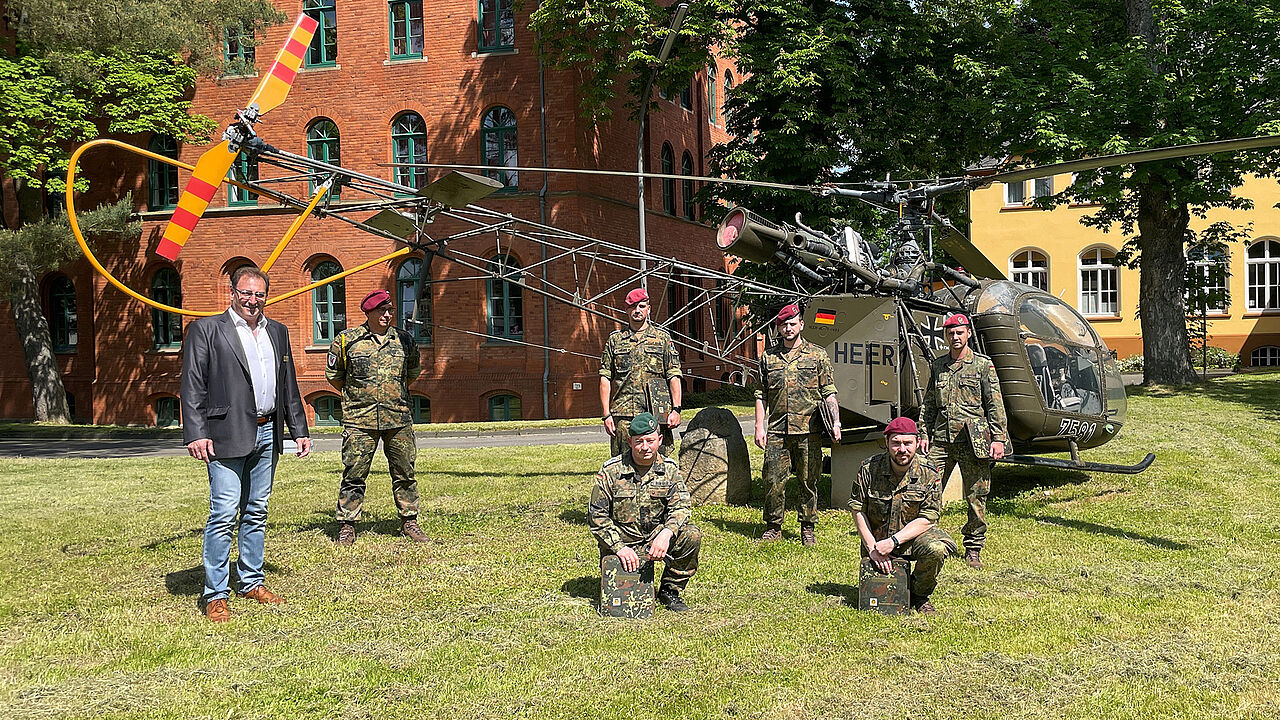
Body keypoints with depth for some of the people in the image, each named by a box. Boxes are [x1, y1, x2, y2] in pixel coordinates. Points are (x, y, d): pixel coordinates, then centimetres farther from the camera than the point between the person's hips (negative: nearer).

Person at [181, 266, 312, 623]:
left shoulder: (277, 332, 15)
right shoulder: (206, 329, -1)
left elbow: (289, 385, 20)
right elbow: (192, 386, -6)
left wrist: (300, 430, 16)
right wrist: (196, 434, -14)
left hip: (267, 433, 6)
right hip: (227, 435, -6)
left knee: (256, 513, 13)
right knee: (224, 515, -8)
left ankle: (251, 583, 23)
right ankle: (215, 595, -1)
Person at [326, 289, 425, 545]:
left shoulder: (404, 340, 8)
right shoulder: (346, 340, 0)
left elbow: (413, 372, 25)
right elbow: (333, 375, 11)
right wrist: (356, 396, 12)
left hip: (399, 419, 3)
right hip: (359, 421, -2)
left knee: (404, 473, 8)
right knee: (354, 474, -1)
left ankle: (409, 522, 20)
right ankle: (347, 526, 8)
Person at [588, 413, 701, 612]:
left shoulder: (669, 468, 0)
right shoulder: (611, 471, -9)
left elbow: (681, 506, -8)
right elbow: (596, 515, -9)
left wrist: (666, 533, -29)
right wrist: (619, 547, -21)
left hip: (656, 537, 2)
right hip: (621, 541, -2)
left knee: (692, 536, -24)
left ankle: (670, 590, -4)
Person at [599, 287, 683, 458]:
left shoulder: (663, 338, 10)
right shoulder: (615, 340, 12)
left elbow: (674, 376, 6)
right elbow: (605, 378, 8)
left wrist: (676, 409, -4)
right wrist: (606, 414, 0)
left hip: (656, 413, -1)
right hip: (623, 414, 1)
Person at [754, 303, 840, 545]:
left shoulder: (817, 355, 6)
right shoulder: (769, 357, 12)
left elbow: (829, 392, 4)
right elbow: (761, 395, 13)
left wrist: (835, 421, -8)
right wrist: (759, 426, 5)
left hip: (808, 431, -1)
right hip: (777, 431, 2)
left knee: (808, 481, 5)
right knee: (774, 481, -1)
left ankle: (808, 529, 17)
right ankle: (773, 527, 13)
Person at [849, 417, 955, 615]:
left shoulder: (929, 473, -12)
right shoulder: (869, 468, -10)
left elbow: (927, 519, -13)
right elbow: (857, 510, -4)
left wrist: (893, 541, -24)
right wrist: (872, 547, -13)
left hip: (914, 533, -1)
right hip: (878, 537, 1)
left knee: (936, 549, -33)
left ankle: (920, 596, -4)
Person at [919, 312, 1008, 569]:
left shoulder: (983, 365, 3)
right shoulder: (938, 366, 14)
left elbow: (995, 406, 1)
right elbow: (928, 405, 18)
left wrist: (998, 438, -5)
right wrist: (924, 434, 9)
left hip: (973, 441, -3)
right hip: (940, 440, 3)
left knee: (976, 496, 2)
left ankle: (973, 550, 13)